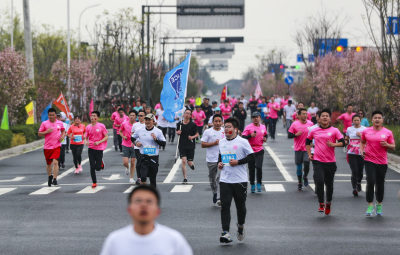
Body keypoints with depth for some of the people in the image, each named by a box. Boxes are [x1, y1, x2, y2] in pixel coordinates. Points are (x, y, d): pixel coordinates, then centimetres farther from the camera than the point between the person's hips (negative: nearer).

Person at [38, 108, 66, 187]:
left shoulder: (60, 123, 4)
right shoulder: (44, 123, -1)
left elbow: (63, 131, 22)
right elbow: (39, 134, 2)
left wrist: (62, 136, 1)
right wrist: (46, 132, -15)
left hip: (57, 146, -1)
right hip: (47, 147, 1)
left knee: (55, 162, -17)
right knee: (48, 163, 13)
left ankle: (55, 179, -18)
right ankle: (50, 176, 37)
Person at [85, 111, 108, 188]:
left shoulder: (101, 126, -6)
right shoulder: (88, 127, 5)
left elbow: (106, 137, -5)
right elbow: (86, 137, 13)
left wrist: (99, 142, -18)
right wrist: (86, 142, -10)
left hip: (99, 148, -3)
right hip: (91, 148, 3)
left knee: (98, 168, -2)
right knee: (92, 167, -1)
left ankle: (101, 163, 33)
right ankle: (94, 182, 10)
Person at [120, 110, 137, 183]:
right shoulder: (124, 124, -3)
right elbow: (120, 131, 12)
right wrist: (123, 136, -6)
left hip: (134, 146, 0)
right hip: (125, 145, 0)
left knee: (133, 163, 5)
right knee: (125, 162, -7)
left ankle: (131, 178, 16)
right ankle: (127, 168, 29)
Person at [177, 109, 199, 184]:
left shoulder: (192, 124, -4)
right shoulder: (179, 124, 2)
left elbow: (197, 134, 3)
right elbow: (177, 132, 17)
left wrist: (192, 137, -16)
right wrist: (178, 132, -6)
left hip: (190, 146, -1)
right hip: (182, 146, 1)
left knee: (189, 162, 1)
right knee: (183, 161, -10)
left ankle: (192, 164, 41)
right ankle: (185, 178, -3)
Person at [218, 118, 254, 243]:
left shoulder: (242, 142, -6)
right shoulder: (221, 142, 10)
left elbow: (251, 156, -6)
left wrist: (238, 162, -16)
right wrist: (219, 163, 5)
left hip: (240, 180, -3)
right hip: (224, 180, 3)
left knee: (240, 205, 10)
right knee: (225, 206, -8)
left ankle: (240, 226, 35)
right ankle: (225, 232, -12)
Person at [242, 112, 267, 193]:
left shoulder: (263, 127, 7)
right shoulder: (248, 127, -6)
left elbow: (266, 134, 25)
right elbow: (243, 137, -11)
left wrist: (265, 138, 5)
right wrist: (250, 136, -25)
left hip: (260, 150, 2)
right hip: (251, 150, -1)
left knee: (259, 167, -13)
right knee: (251, 169, 6)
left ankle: (259, 184, 4)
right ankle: (252, 185, 20)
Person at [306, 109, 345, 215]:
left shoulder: (334, 131, 1)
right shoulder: (314, 131, 7)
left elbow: (342, 142, -3)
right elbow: (308, 142, 22)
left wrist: (333, 144, -19)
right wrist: (309, 154, 12)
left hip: (330, 161, 0)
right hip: (318, 161, 0)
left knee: (329, 184, 7)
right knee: (319, 181, -14)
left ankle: (328, 202, 30)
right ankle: (321, 204, -1)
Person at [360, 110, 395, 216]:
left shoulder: (388, 132, 0)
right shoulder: (366, 131, 3)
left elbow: (393, 147, 5)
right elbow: (362, 142, 19)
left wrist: (387, 145, -15)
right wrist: (362, 150, 1)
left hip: (382, 162, 1)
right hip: (369, 160, -1)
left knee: (380, 184, 8)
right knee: (370, 182, -12)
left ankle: (379, 205, 26)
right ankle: (370, 206, -6)